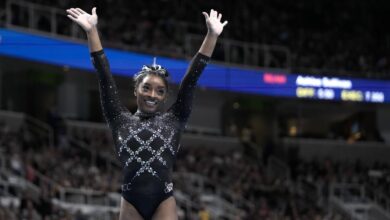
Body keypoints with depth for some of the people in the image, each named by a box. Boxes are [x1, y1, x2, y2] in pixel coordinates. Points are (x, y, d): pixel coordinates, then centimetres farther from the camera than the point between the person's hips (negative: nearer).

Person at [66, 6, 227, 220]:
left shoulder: (174, 120, 10)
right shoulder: (120, 120, 10)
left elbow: (192, 77, 5)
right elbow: (105, 77, 6)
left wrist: (211, 36, 1)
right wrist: (92, 31, 1)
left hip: (163, 202, 0)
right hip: (131, 202, 1)